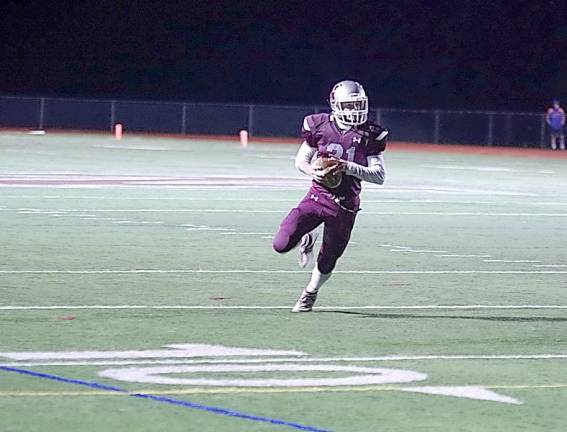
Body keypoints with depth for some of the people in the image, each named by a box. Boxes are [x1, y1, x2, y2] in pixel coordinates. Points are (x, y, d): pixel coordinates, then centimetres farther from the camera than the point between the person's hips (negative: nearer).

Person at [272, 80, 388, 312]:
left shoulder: (369, 135, -5)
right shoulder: (320, 127, -4)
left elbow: (379, 176, -8)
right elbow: (301, 161, 7)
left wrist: (347, 167, -23)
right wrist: (314, 172, -17)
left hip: (345, 204, 0)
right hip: (318, 195, 0)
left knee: (328, 260, 9)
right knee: (282, 244, -15)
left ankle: (310, 293, 39)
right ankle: (307, 240, 20)